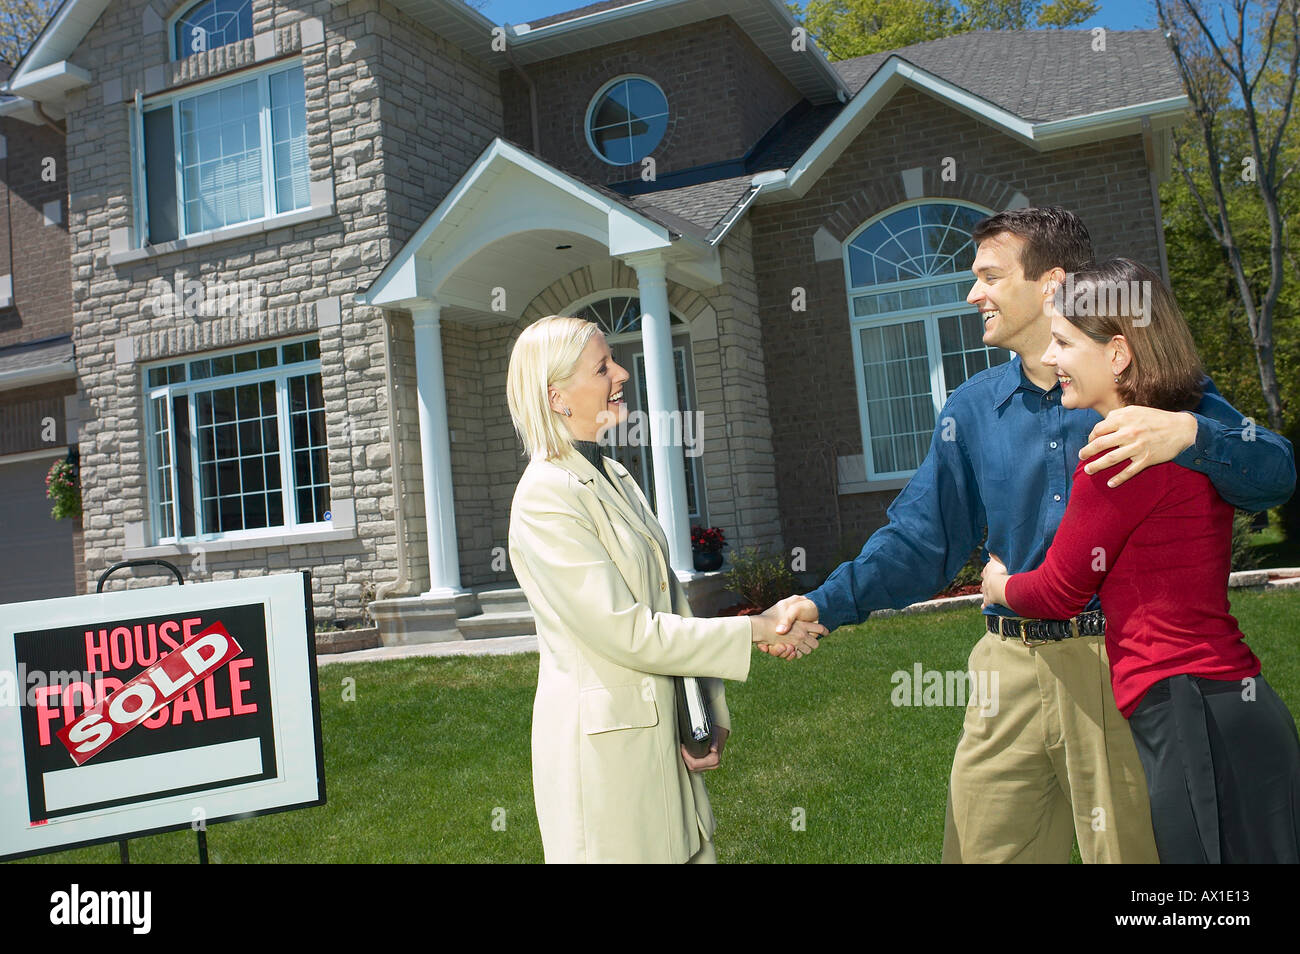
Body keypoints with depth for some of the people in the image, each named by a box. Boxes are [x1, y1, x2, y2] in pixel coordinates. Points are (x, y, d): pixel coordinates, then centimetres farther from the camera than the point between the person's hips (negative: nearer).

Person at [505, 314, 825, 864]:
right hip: (604, 741, -8)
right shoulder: (545, 497, -17)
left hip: (663, 730, 8)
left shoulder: (616, 478, 10)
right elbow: (626, 632, -20)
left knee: (693, 851, 14)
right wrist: (756, 630, -16)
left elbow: (669, 601, 10)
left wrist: (712, 715, 3)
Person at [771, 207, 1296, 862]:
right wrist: (826, 604, -4)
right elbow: (920, 539, 9)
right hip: (1013, 669, 4)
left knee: (1134, 847, 9)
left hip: (1125, 666, -3)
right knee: (982, 848, 10)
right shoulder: (973, 408, 9)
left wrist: (1190, 432, -28)